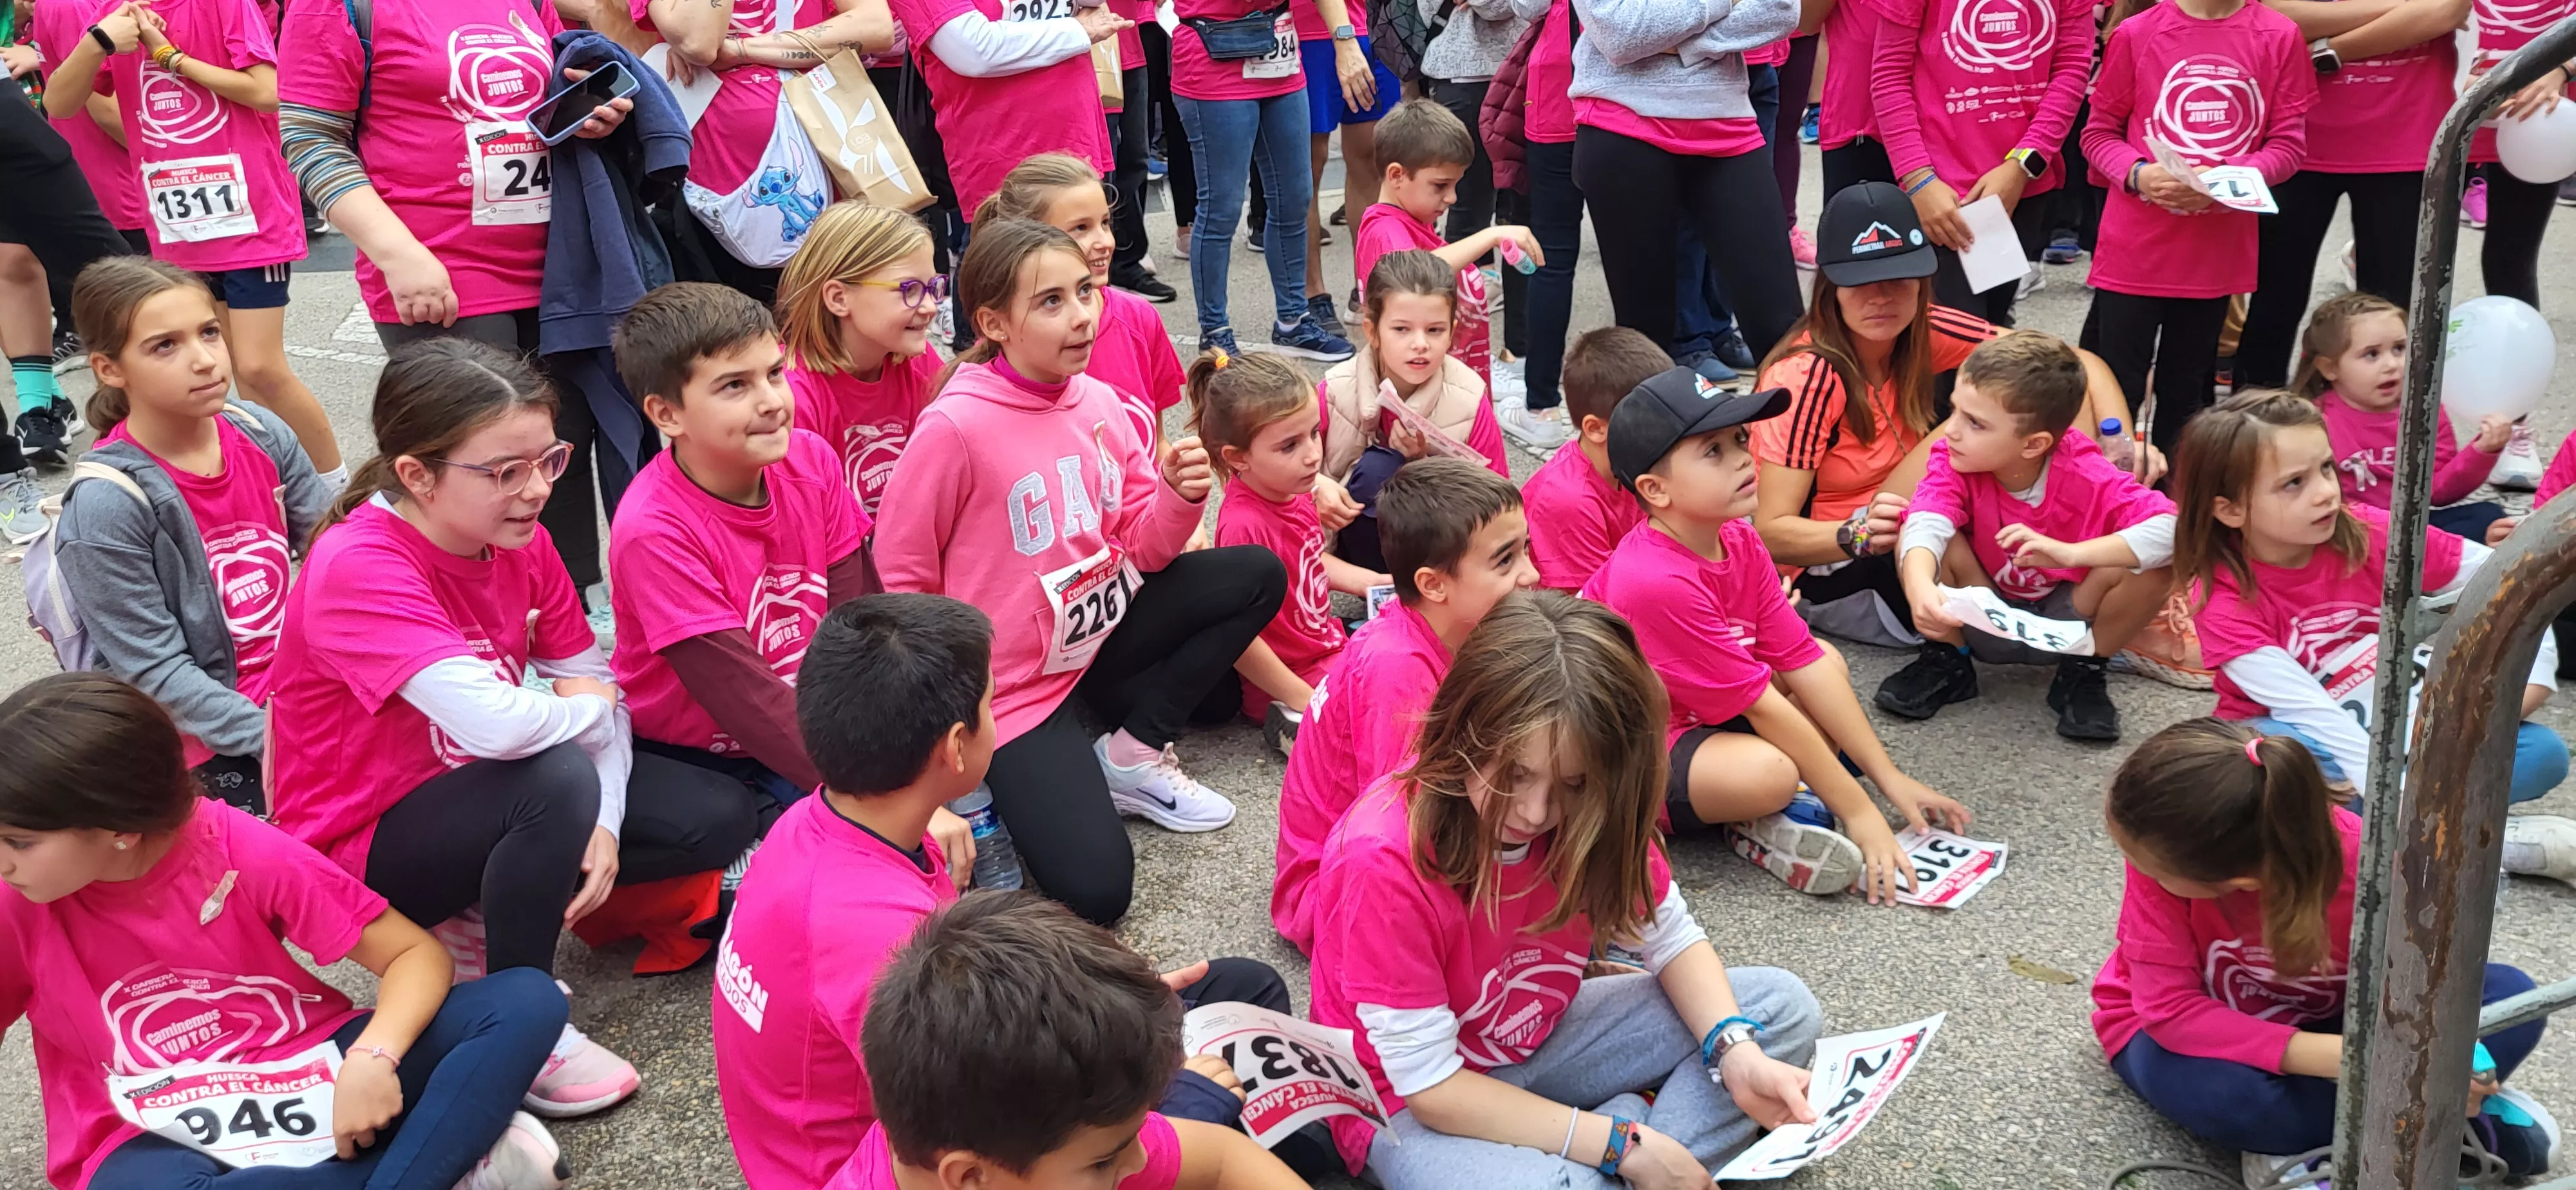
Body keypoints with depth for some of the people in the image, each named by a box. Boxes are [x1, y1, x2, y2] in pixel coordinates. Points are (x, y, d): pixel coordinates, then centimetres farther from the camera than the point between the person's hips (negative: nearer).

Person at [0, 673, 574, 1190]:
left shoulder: (243, 852, -13)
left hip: (309, 1077, 1)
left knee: (526, 1001, -20)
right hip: (162, 1140, 0)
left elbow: (417, 954, -12)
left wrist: (371, 1058, -28)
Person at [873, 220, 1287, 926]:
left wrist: (1179, 496, -20)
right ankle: (993, 784, 13)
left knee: (1257, 576, -3)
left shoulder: (1098, 402, -2)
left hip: (1100, 631, 7)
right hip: (1011, 683, -6)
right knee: (1096, 891, -18)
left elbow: (1143, 549, 1)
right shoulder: (956, 426, -22)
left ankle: (1133, 754, 3)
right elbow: (900, 578, -13)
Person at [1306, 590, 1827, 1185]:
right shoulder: (1384, 862, -32)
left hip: (1538, 1040, 7)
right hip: (1411, 1103, -7)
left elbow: (1674, 940, -1)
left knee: (1783, 1007, -3)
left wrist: (1737, 1052, -21)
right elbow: (1430, 1085, -27)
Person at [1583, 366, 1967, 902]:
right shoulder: (1658, 583, -30)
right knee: (1768, 772, -34)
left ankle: (1780, 808, -8)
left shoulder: (1737, 540, -4)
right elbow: (1762, 707, -25)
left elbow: (1806, 663, -2)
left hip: (1698, 713, 10)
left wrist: (1890, 778, -4)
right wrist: (1857, 811, -18)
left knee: (1830, 661, 6)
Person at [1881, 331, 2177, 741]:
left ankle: (2085, 673, -2)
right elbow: (1927, 524, -38)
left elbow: (2173, 529, -36)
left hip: (2064, 626, -1)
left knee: (2157, 565, -27)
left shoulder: (2086, 476, -24)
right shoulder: (1954, 461, -19)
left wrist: (2069, 554, -45)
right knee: (1911, 538, -26)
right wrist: (1920, 585, -60)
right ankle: (1946, 660, -2)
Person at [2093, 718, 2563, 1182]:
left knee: (2510, 996, -17)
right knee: (2227, 1092, -37)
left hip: (2317, 1027, 2)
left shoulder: (2366, 866, -29)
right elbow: (2171, 1008, -30)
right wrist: (2339, 1059, -38)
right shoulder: (2166, 854, -32)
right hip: (2178, 1031, -2)